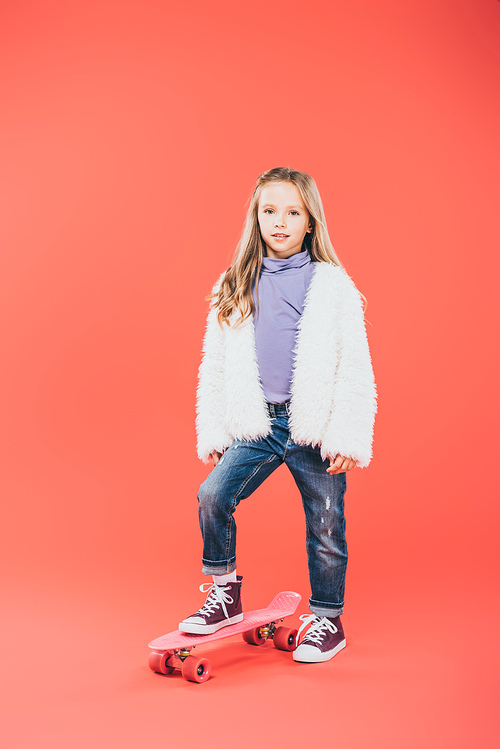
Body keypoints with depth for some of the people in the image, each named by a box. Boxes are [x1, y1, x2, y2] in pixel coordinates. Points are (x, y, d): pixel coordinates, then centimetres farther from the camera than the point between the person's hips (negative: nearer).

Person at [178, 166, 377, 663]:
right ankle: (224, 594, 9)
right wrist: (211, 432, 9)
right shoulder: (234, 288, 7)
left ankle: (327, 620, 26)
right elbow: (215, 366, 12)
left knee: (324, 525, 6)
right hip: (257, 425, 3)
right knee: (213, 495, -13)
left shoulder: (333, 286, -2)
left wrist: (348, 437, -9)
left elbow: (355, 367, -3)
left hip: (315, 426, -2)